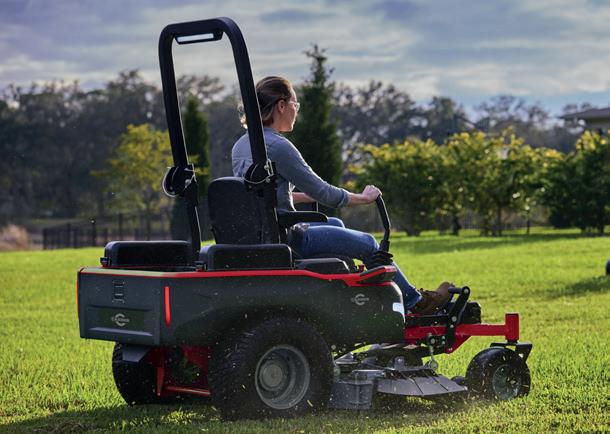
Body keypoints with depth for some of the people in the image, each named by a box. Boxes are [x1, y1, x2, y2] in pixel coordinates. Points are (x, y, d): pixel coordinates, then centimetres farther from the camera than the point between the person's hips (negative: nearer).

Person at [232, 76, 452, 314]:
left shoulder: (240, 145, 7)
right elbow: (322, 192, -16)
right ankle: (415, 301, 24)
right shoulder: (278, 146, -21)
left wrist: (307, 197, 20)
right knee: (368, 244, 8)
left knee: (335, 224, 32)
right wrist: (362, 198, 0)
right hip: (286, 240, -9)